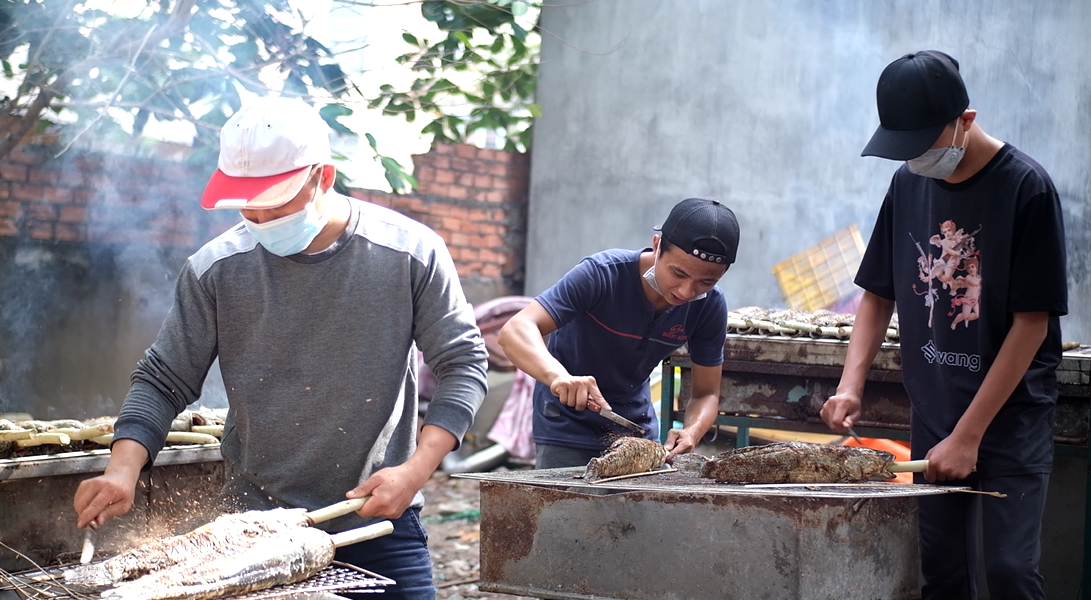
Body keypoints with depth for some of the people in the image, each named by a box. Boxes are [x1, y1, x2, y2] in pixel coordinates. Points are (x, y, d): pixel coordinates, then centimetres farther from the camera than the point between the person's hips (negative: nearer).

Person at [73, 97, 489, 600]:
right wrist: (122, 471, -14)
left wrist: (416, 470, -15)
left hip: (377, 520, -1)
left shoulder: (411, 252, -7)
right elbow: (163, 381, 2)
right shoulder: (217, 269, -4)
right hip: (254, 523, 1)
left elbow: (463, 364, -3)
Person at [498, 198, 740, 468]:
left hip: (636, 422, 4)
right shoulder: (603, 275, -29)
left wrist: (691, 432, -31)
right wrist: (558, 375, -59)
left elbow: (706, 394, -8)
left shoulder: (709, 306, -16)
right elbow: (515, 330, -39)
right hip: (568, 422, -4)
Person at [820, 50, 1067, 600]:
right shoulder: (909, 184, 4)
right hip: (932, 412, 5)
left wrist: (969, 435, -15)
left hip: (1010, 415, -4)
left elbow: (1032, 322, -14)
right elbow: (879, 293, 12)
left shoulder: (1025, 188, -12)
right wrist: (851, 385, -5)